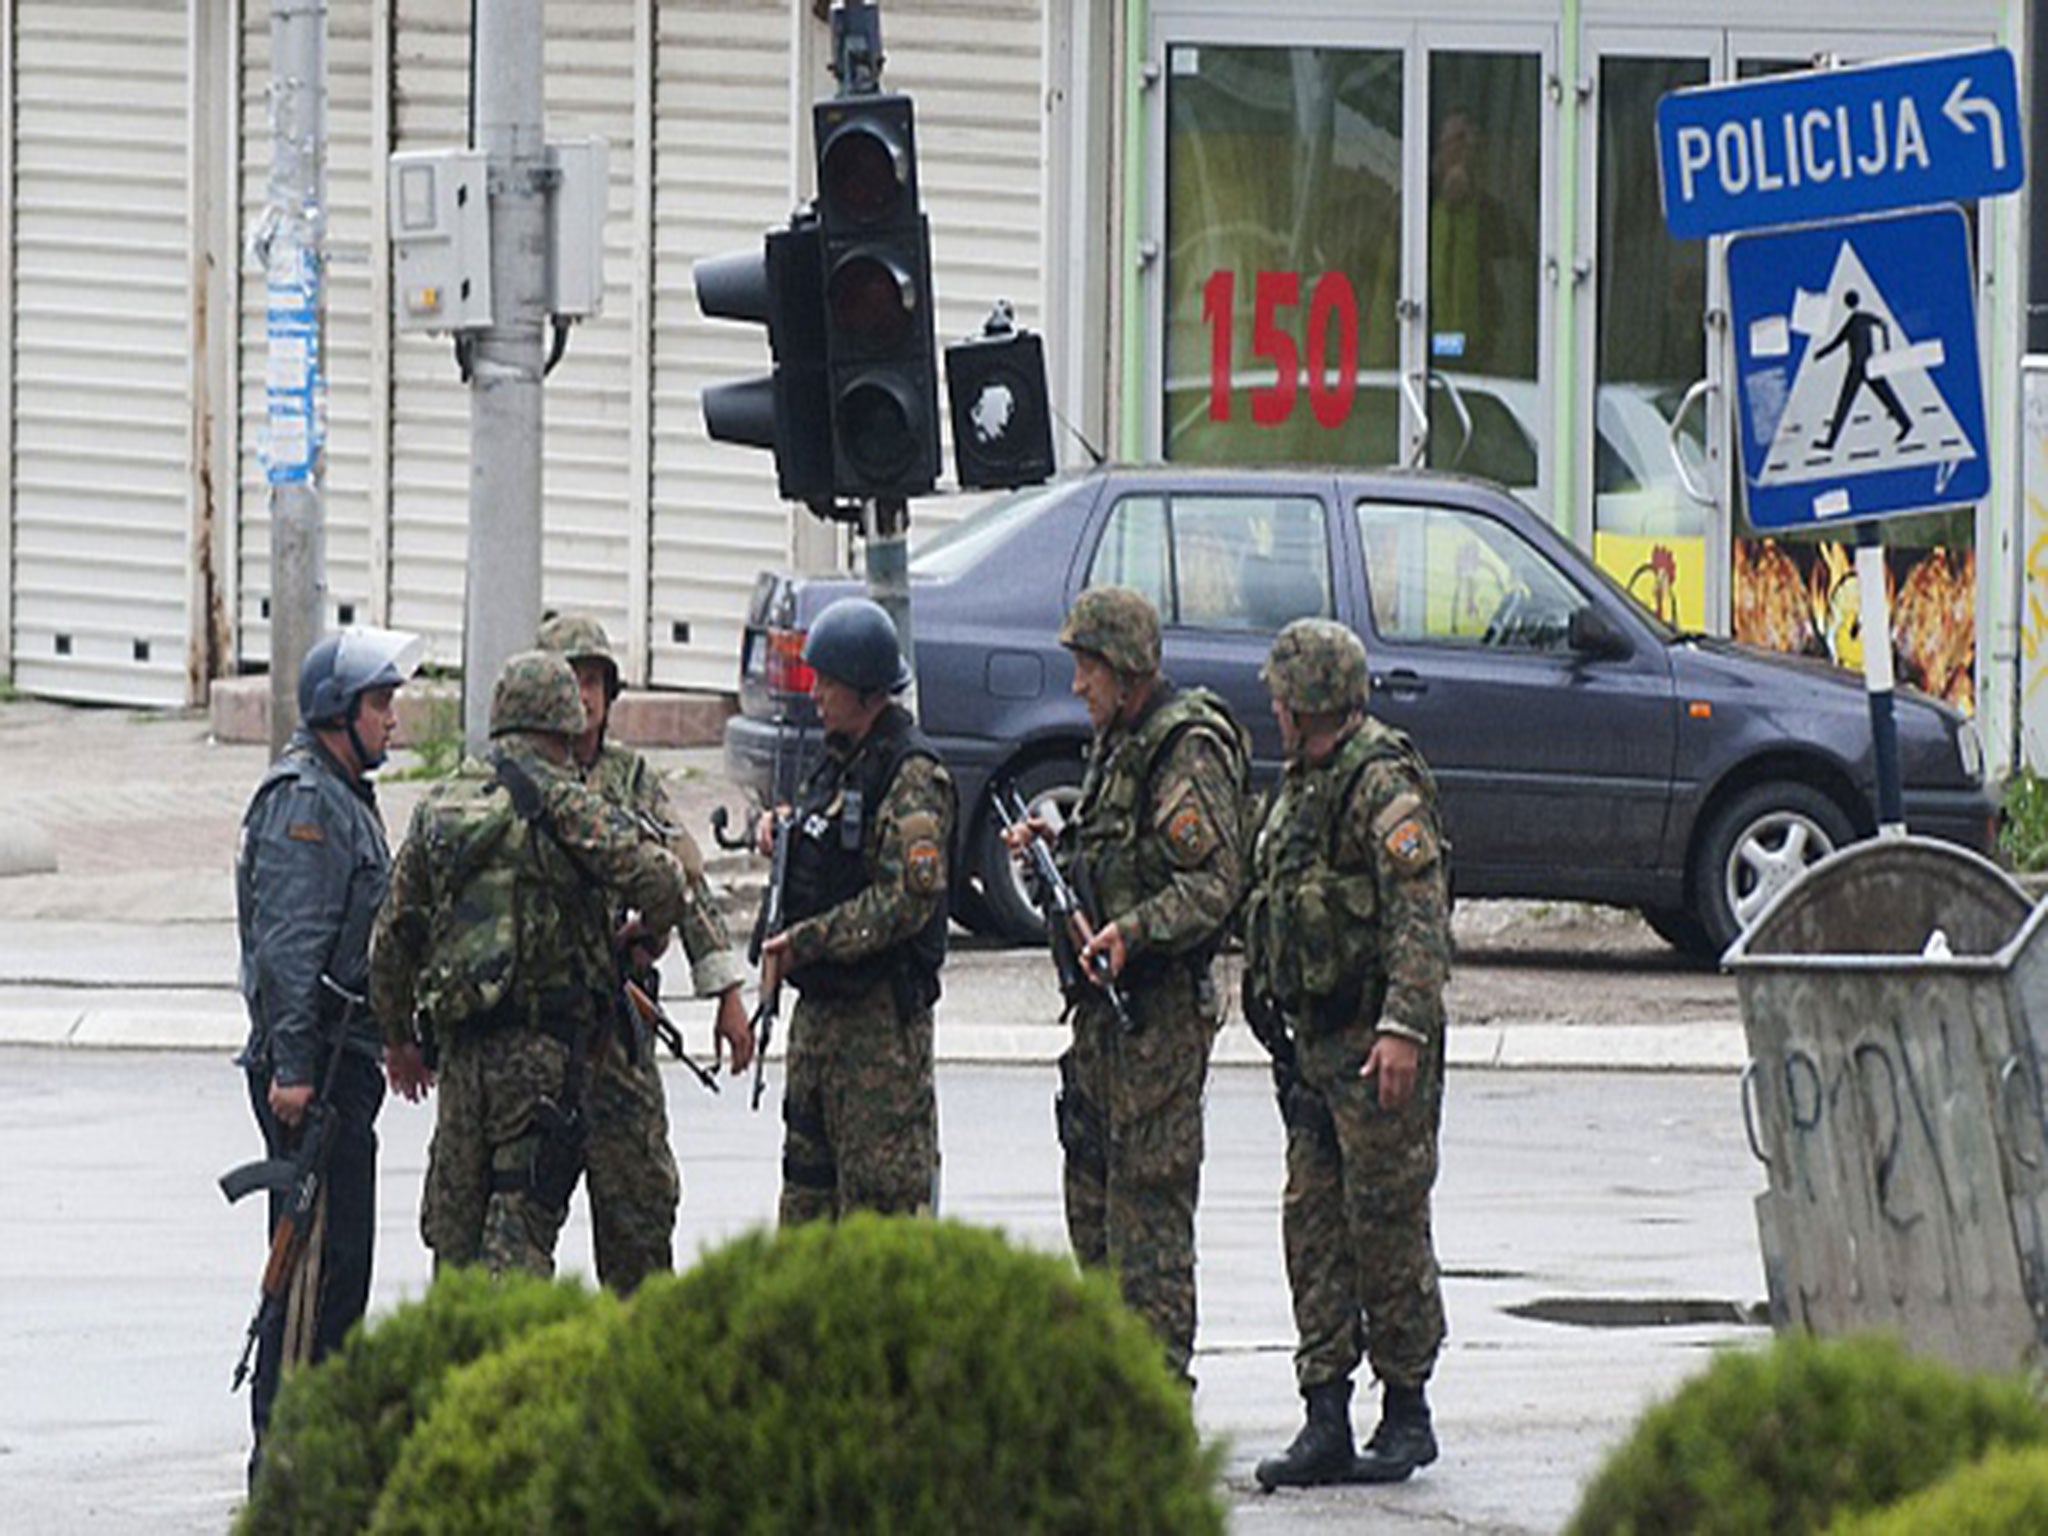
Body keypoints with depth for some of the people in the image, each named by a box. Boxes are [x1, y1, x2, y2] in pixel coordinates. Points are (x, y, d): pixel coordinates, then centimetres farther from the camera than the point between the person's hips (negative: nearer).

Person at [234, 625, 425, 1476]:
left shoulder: (346, 798, 19)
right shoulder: (304, 804, -14)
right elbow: (288, 946, -22)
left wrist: (397, 1038, 29)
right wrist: (292, 1066, -26)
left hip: (342, 1060, 11)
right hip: (310, 1064, -11)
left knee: (336, 1254, 14)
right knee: (320, 1254, -11)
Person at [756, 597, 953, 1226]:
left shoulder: (911, 774, -15)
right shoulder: (838, 759, 13)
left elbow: (906, 901, -23)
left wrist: (803, 942, -22)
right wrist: (781, 827, 5)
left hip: (882, 1014, -9)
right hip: (820, 1004, 9)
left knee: (884, 1187, -6)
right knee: (809, 1182, 13)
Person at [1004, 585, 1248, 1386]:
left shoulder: (1188, 750, -14)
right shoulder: (1119, 741, 15)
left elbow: (1212, 882, -21)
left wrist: (1132, 931, -32)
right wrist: (1053, 840, 10)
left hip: (1160, 1010, -10)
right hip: (1104, 998, 10)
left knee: (1150, 1201, -8)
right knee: (1092, 1189, 13)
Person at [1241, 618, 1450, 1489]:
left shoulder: (1382, 784, -13)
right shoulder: (1301, 785, 16)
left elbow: (1420, 918, -21)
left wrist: (1403, 1027, -29)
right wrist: (1270, 1006, 21)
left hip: (1378, 1045, -9)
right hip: (1315, 1041, 9)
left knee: (1386, 1223, -3)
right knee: (1314, 1224, 6)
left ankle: (1406, 1415, 5)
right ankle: (1325, 1419, 7)